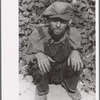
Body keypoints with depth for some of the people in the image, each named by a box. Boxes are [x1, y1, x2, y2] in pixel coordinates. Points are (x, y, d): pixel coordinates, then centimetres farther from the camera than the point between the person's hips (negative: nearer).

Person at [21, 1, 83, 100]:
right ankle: (41, 90, 1)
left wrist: (75, 52, -27)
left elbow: (77, 49, -1)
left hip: (64, 72, 2)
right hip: (43, 72, -1)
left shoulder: (74, 34, -23)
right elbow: (26, 56, -12)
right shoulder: (38, 35, -28)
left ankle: (70, 87, 6)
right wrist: (38, 54, -35)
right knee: (39, 67, -32)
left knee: (77, 63, -26)